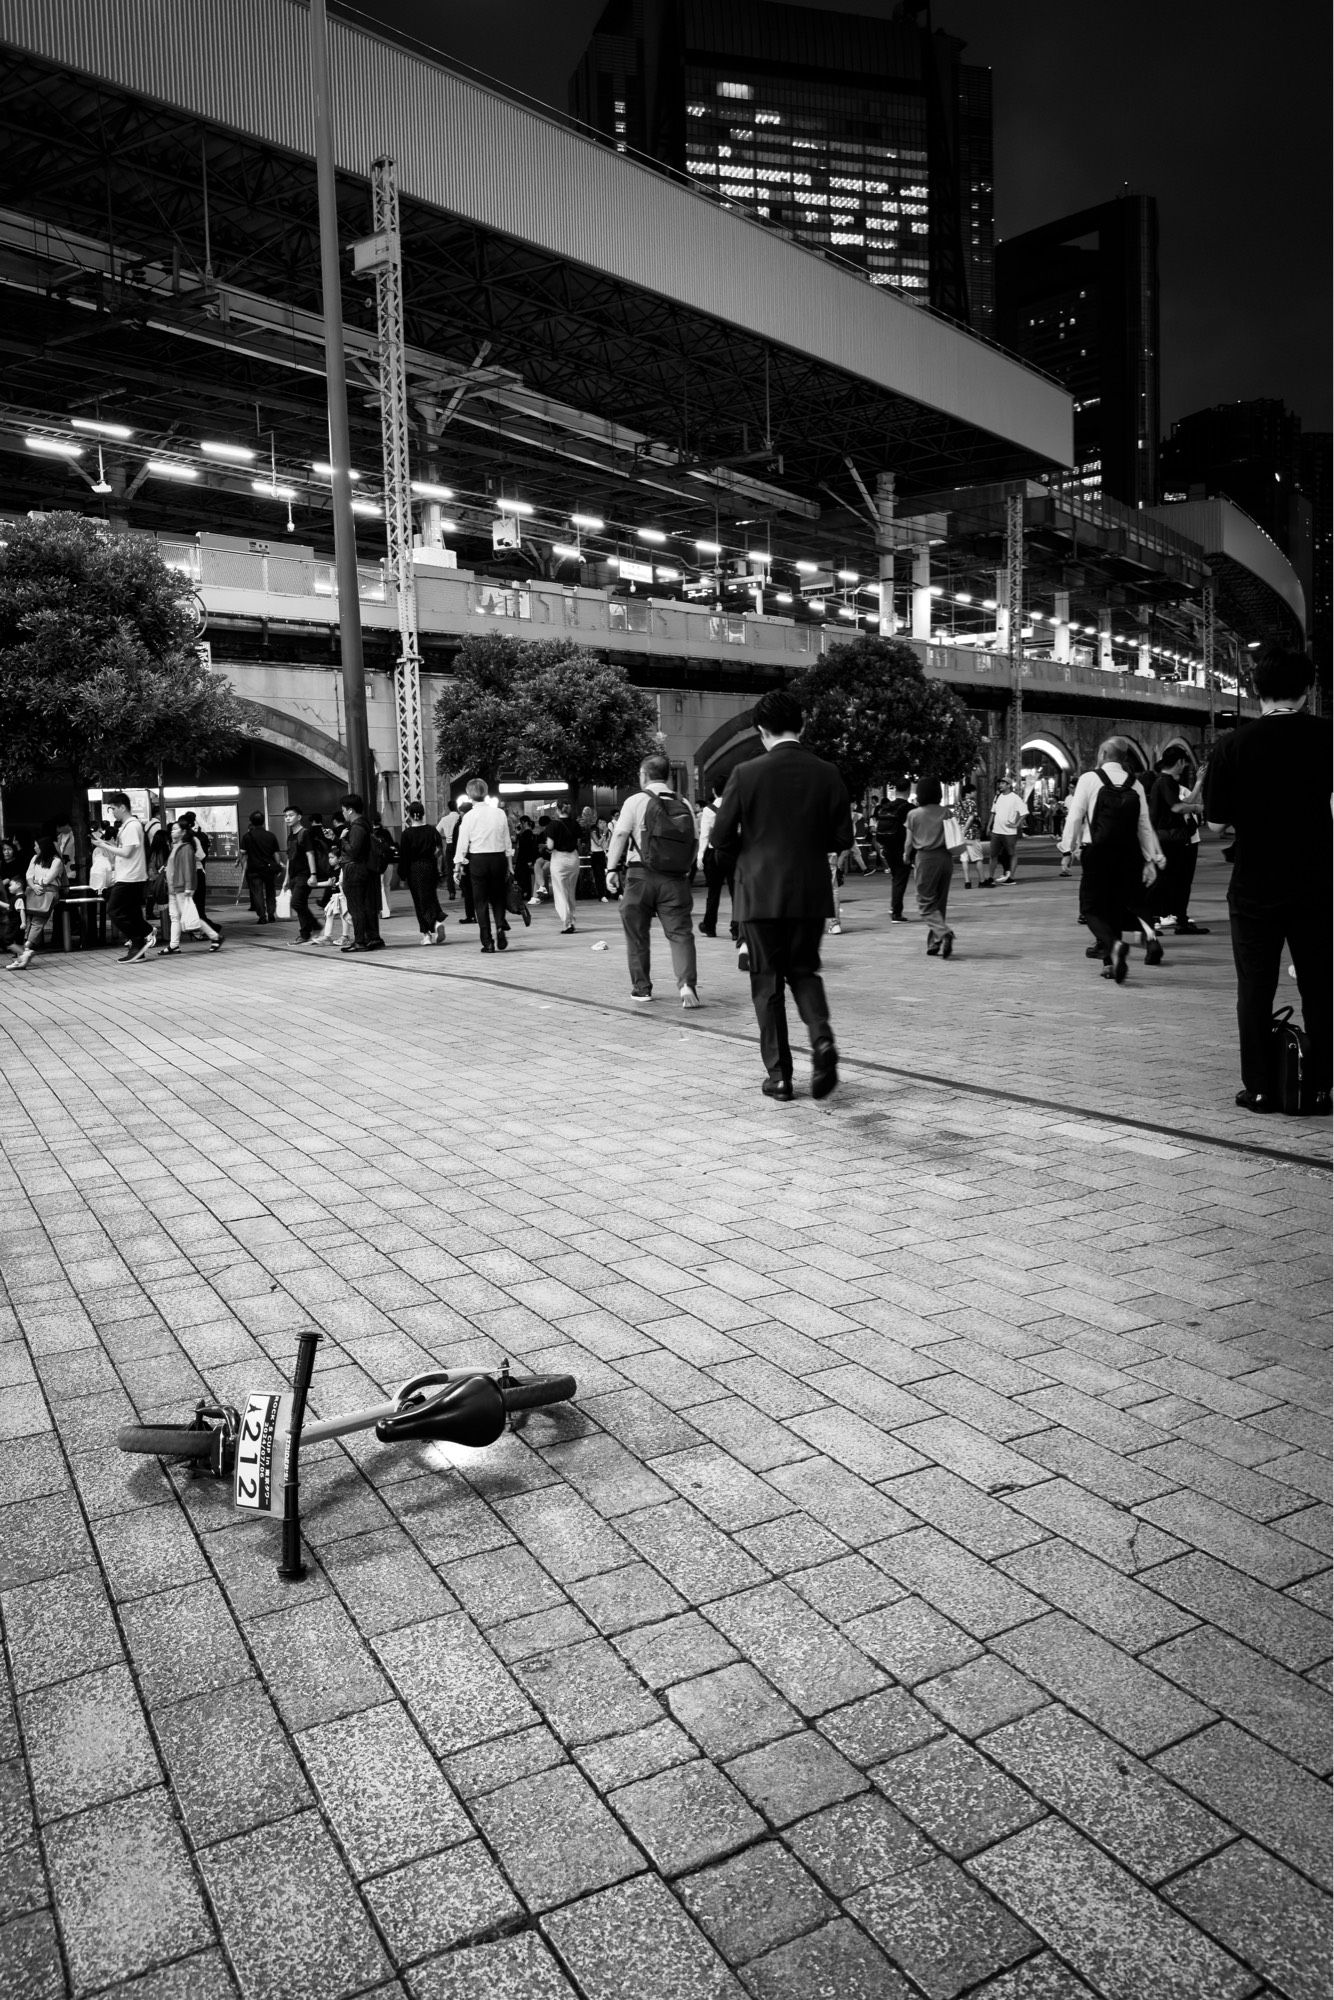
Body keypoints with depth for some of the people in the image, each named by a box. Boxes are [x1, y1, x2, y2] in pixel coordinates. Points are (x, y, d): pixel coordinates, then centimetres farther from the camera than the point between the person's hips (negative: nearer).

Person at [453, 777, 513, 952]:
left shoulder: (469, 817, -7)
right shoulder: (500, 813, 0)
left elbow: (463, 844, -4)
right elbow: (507, 841, 7)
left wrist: (457, 867, 6)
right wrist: (508, 864, 17)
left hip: (478, 859, -2)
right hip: (499, 858, 2)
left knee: (481, 901, 6)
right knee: (498, 898, 17)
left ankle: (487, 941, 4)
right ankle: (501, 927, -7)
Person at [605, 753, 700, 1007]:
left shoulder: (637, 801, -2)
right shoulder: (684, 804, 8)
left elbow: (620, 834, -7)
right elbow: (695, 840, 10)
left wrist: (612, 867, -4)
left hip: (641, 875, -2)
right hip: (676, 879, 2)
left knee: (637, 934, 12)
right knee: (680, 932, 0)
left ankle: (641, 988, 18)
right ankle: (687, 983, -19)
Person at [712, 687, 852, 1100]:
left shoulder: (746, 774, -9)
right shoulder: (826, 773, -2)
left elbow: (722, 838, -6)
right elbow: (842, 836, 1)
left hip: (760, 893, -2)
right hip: (811, 894, 2)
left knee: (767, 982, 8)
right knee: (805, 971, 19)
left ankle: (779, 1074, 9)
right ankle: (822, 1038, -7)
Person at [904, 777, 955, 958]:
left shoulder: (914, 814, -4)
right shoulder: (945, 812, 3)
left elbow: (909, 842, 2)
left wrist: (907, 856, 20)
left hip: (926, 858, -4)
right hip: (946, 857, 4)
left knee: (926, 904, 1)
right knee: (940, 903, 12)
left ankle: (944, 933, -24)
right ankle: (935, 944, 13)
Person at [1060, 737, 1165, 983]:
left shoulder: (1089, 779, -3)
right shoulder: (1135, 785, 6)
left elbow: (1075, 817, -6)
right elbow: (1144, 825, 6)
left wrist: (1068, 849, 3)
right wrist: (1151, 860, 10)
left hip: (1096, 852, -4)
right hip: (1128, 854, 4)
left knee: (1092, 908, 4)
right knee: (1115, 906, 15)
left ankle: (1114, 945, -23)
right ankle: (1111, 962, 13)